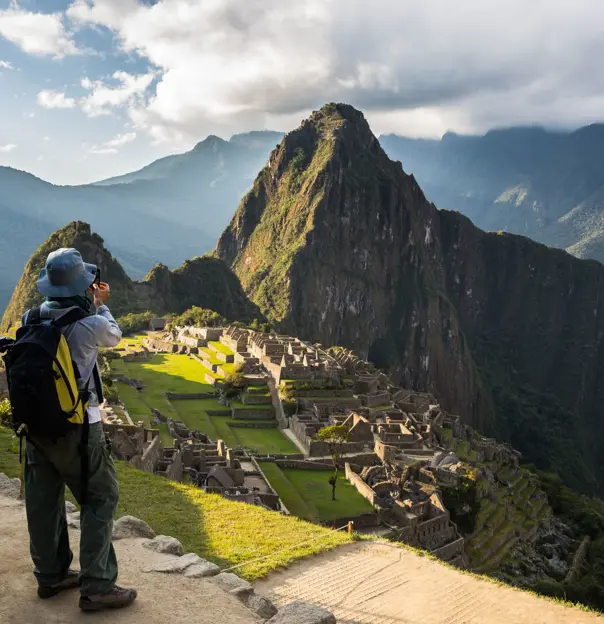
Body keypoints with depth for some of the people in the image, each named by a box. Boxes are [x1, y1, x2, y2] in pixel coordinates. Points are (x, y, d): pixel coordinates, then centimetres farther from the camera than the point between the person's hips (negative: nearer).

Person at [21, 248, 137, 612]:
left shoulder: (32, 319, -4)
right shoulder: (91, 325, -19)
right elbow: (114, 336, 4)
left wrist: (90, 305, 25)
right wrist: (100, 305, 17)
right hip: (77, 426, -6)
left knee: (44, 500, 16)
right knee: (101, 499, 6)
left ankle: (51, 576, 32)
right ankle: (96, 588, 6)